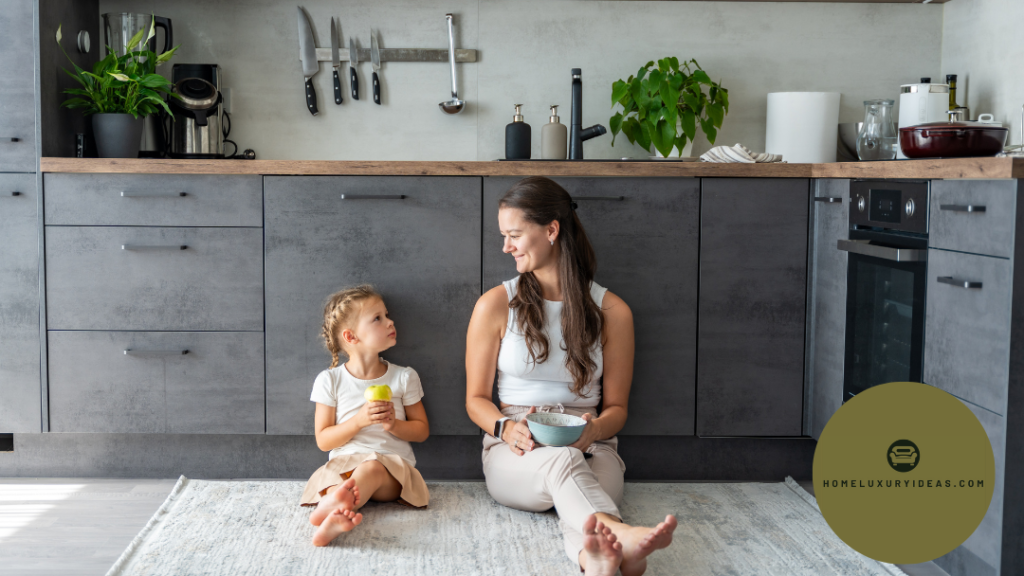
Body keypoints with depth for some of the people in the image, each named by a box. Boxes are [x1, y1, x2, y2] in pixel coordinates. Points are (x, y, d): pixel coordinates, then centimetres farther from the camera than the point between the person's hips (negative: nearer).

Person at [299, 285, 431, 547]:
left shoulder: (404, 377, 9)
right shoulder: (330, 381, 6)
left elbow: (422, 430, 14)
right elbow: (323, 441, 4)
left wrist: (394, 424, -8)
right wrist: (359, 420, -13)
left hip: (392, 464, 0)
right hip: (344, 463, 1)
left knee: (372, 469, -37)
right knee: (332, 481, -36)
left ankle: (331, 507, -61)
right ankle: (340, 517, -66)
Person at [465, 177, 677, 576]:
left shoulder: (611, 311, 8)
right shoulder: (495, 306, 8)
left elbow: (616, 407, 11)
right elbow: (476, 399, 9)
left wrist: (595, 430, -14)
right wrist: (506, 428, -14)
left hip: (591, 448, 2)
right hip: (515, 452, -1)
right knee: (562, 459, -39)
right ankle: (621, 536, -69)